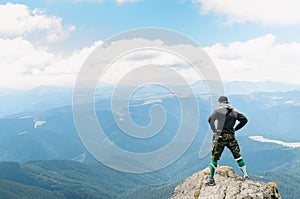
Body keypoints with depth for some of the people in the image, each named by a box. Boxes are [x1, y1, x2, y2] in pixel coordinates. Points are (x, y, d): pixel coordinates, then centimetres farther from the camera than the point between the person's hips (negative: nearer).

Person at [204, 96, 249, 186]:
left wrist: (214, 131, -7)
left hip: (220, 136, -3)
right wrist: (235, 128, 12)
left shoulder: (218, 110, -2)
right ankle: (245, 175, 15)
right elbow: (244, 119, 10)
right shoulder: (234, 111, 11)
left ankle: (211, 179, 7)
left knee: (214, 158, 4)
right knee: (237, 156, 16)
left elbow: (210, 120, -14)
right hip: (231, 136, 3)